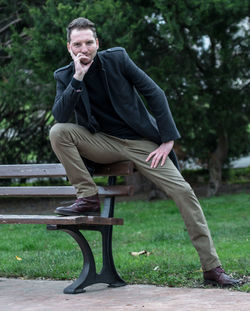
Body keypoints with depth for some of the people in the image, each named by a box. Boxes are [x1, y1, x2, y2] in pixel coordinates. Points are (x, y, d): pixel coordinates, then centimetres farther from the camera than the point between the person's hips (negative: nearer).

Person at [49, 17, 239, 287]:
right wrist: (78, 77, -21)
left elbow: (155, 94, -4)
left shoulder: (117, 59, -5)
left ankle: (212, 268, -11)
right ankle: (88, 198, -13)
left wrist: (168, 140, -9)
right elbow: (60, 117, -13)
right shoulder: (64, 76, 0)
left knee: (183, 191, -17)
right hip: (102, 143, 2)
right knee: (58, 133, -23)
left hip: (139, 142, -2)